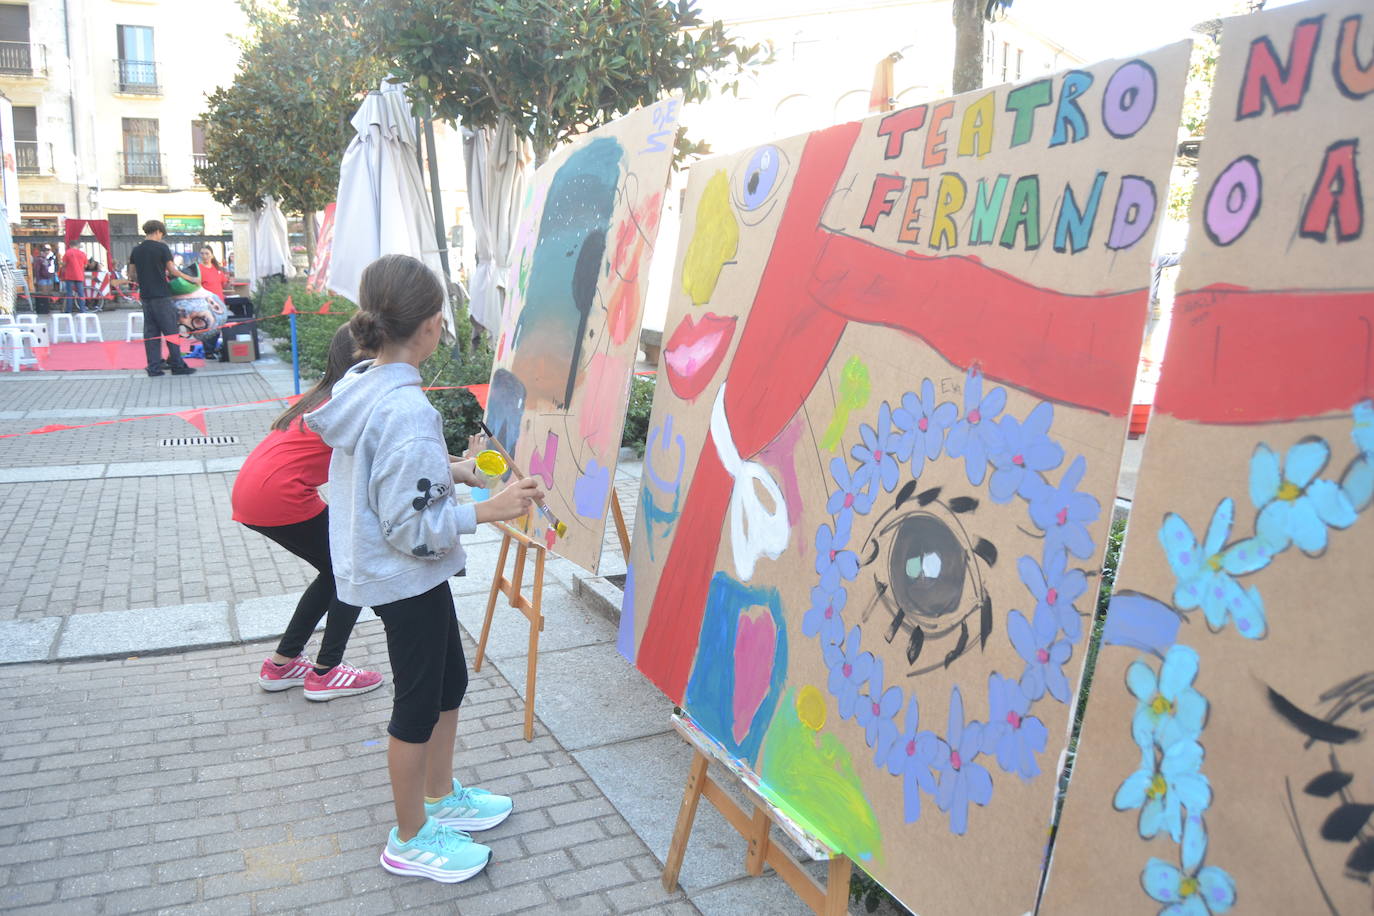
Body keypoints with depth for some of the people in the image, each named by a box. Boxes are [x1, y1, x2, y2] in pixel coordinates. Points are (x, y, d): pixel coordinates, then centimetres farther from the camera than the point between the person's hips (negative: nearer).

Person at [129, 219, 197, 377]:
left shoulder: (136, 250, 10)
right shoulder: (162, 248, -6)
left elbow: (133, 273, 12)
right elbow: (172, 270, -6)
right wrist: (190, 279, 5)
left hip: (145, 296, 6)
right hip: (161, 295, -6)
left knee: (150, 332, 7)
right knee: (171, 331, -1)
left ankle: (154, 367, 5)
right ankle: (177, 365, -1)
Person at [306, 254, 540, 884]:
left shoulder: (360, 386, 0)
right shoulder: (408, 412, -29)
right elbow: (414, 528, -28)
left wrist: (448, 470, 11)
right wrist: (489, 510, -23)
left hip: (384, 569, 9)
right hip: (408, 578, -9)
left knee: (449, 680, 24)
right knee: (419, 703, 9)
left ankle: (440, 797, 44)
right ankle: (410, 842, 30)